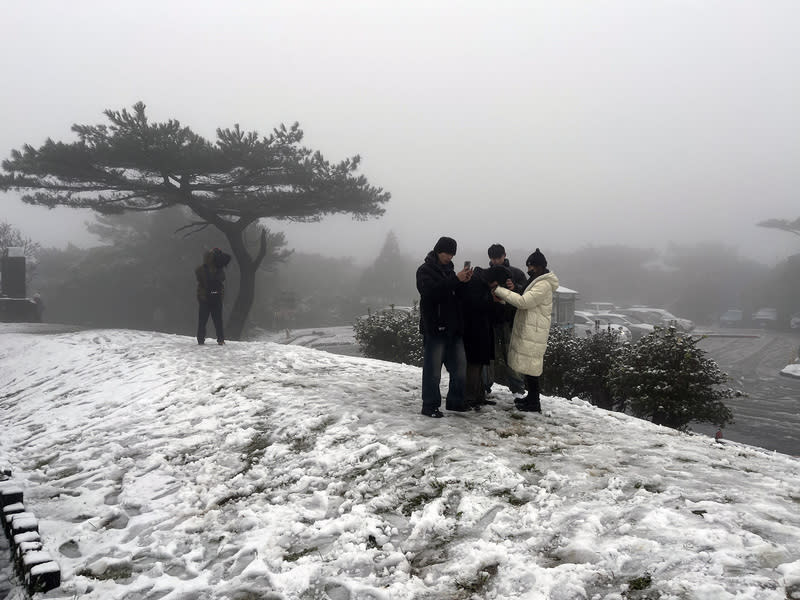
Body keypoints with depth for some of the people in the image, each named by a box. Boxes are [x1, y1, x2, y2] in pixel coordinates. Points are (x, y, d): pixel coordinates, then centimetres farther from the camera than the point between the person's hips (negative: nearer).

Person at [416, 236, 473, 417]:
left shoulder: (449, 270, 19)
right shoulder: (425, 270, -4)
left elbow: (459, 295, 15)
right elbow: (431, 291, -22)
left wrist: (465, 281, -4)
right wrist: (456, 280, -25)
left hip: (454, 328, 7)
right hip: (435, 328, -7)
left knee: (460, 367, 9)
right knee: (433, 369, -5)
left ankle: (455, 401, 22)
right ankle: (430, 406, 3)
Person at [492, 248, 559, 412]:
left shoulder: (544, 285, -16)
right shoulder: (536, 281, 17)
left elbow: (523, 302, -22)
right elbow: (524, 301, 18)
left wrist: (499, 290, -19)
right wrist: (513, 289, -1)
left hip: (534, 333, -10)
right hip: (527, 330, 10)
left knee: (531, 368, -5)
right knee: (528, 366, 16)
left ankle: (534, 404, 2)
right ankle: (531, 397, 27)